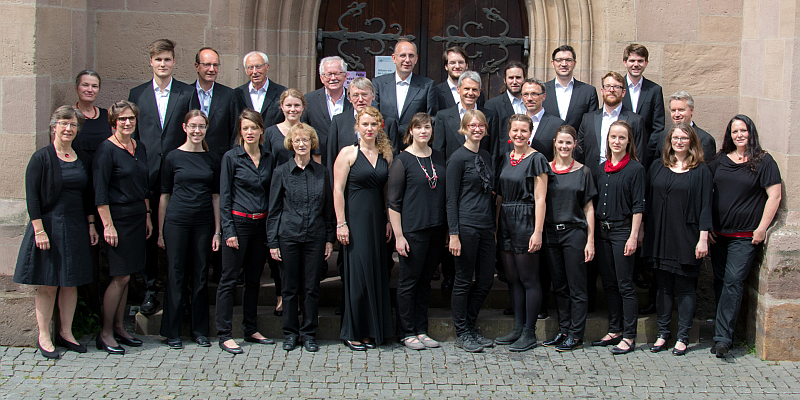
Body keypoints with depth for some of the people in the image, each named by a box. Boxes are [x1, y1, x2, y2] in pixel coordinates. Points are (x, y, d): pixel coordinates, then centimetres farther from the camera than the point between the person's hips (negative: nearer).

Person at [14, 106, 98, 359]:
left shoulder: (82, 159, 10)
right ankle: (44, 337, 11)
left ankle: (65, 333, 20)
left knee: (71, 283, 9)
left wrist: (91, 225, 10)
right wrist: (39, 230, -16)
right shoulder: (41, 158, -6)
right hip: (50, 226, -5)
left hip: (76, 229, 5)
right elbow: (32, 197, -10)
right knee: (47, 285, 0)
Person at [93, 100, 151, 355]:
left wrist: (147, 216, 15)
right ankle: (105, 334, 3)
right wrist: (108, 225, -17)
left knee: (126, 276, 10)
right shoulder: (106, 150, -10)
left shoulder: (140, 148, 11)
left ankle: (119, 328, 18)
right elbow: (100, 192, -13)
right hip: (118, 218, -7)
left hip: (138, 217, 7)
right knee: (121, 277, -7)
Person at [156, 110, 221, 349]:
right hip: (177, 221, -2)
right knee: (176, 275, 2)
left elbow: (216, 196, 9)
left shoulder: (212, 159, 8)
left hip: (204, 222, 2)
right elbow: (165, 195, 4)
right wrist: (160, 231, 1)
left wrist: (217, 231, 4)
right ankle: (172, 332, 11)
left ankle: (200, 331, 17)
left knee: (201, 276, 7)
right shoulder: (173, 157, 2)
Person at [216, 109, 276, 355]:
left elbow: (271, 193, 12)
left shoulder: (269, 158, 8)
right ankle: (224, 335, 2)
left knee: (254, 279, 12)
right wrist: (228, 230, -12)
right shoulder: (231, 157, -4)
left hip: (261, 224, 5)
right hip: (238, 222, -5)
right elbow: (224, 196, -6)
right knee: (229, 280, -2)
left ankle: (250, 329, 22)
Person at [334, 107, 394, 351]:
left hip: (378, 219, 5)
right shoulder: (348, 153, -3)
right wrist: (341, 223, -12)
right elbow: (338, 189, -7)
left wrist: (389, 221, 6)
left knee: (376, 273, 6)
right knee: (357, 273, -4)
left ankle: (371, 331, 15)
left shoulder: (385, 155, 10)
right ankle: (352, 333, 7)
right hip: (355, 218, -5)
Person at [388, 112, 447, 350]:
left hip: (436, 230, 5)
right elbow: (393, 201, -8)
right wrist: (398, 235, -13)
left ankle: (421, 330, 20)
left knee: (425, 280, 12)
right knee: (409, 280, 2)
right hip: (412, 230, -5)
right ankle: (407, 332, 13)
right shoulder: (402, 160, -7)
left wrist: (448, 228, 12)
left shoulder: (439, 158, 9)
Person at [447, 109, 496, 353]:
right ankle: (462, 333, 13)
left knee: (486, 279, 9)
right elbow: (451, 198, -10)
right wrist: (454, 234, -15)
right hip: (466, 226, -7)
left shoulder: (486, 157, 14)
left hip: (486, 226, 7)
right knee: (464, 280, 1)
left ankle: (470, 328, 23)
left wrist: (493, 226, 17)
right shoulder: (458, 158, -7)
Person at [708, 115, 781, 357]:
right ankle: (724, 329, 19)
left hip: (745, 236, -5)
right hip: (718, 233, 5)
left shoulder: (764, 161, -3)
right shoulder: (720, 160, 10)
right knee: (720, 282, 7)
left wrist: (761, 229, -10)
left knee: (733, 282, -11)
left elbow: (774, 196, -5)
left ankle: (723, 338, -12)